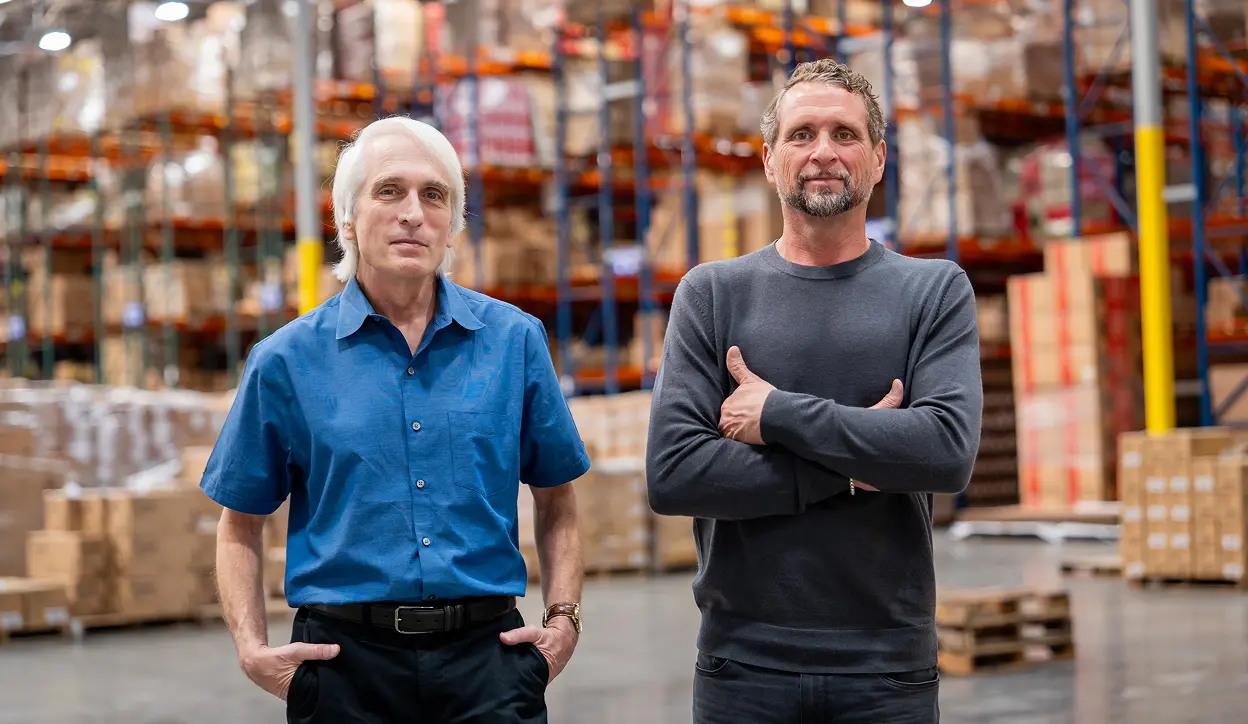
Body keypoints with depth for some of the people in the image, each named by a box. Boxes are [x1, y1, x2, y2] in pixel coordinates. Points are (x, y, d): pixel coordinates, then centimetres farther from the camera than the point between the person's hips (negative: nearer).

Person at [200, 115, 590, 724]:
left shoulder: (514, 341, 5)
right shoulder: (287, 361, 1)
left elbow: (555, 500, 14)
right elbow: (240, 525, 9)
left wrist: (563, 618, 3)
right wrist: (252, 647, -2)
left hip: (486, 655, 1)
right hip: (348, 660, 0)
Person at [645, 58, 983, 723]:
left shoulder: (935, 290, 2)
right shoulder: (711, 294, 2)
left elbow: (950, 450, -14)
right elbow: (670, 475, -9)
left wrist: (777, 413, -13)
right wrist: (851, 467, -12)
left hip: (888, 667, 0)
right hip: (744, 663, 0)